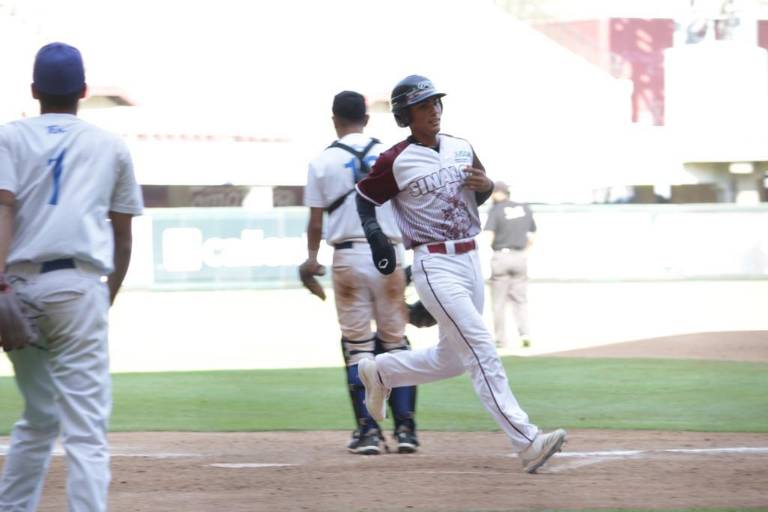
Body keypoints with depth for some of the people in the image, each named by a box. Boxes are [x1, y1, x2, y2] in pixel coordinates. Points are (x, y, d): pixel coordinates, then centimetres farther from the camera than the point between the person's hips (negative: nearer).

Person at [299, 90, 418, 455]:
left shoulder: (322, 163, 1)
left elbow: (315, 222, 3)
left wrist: (312, 258, 20)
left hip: (348, 257, -1)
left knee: (357, 345, 5)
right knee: (395, 342, 8)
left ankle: (367, 431, 0)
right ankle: (405, 428, 2)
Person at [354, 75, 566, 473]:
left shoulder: (461, 149, 9)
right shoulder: (396, 161, -8)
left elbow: (479, 196, 21)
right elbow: (365, 198, 2)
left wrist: (486, 185, -3)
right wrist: (375, 236, -15)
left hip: (470, 261, 7)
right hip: (435, 266, -7)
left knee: (451, 358, 16)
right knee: (481, 350, -16)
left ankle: (380, 372, 39)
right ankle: (527, 443, -21)